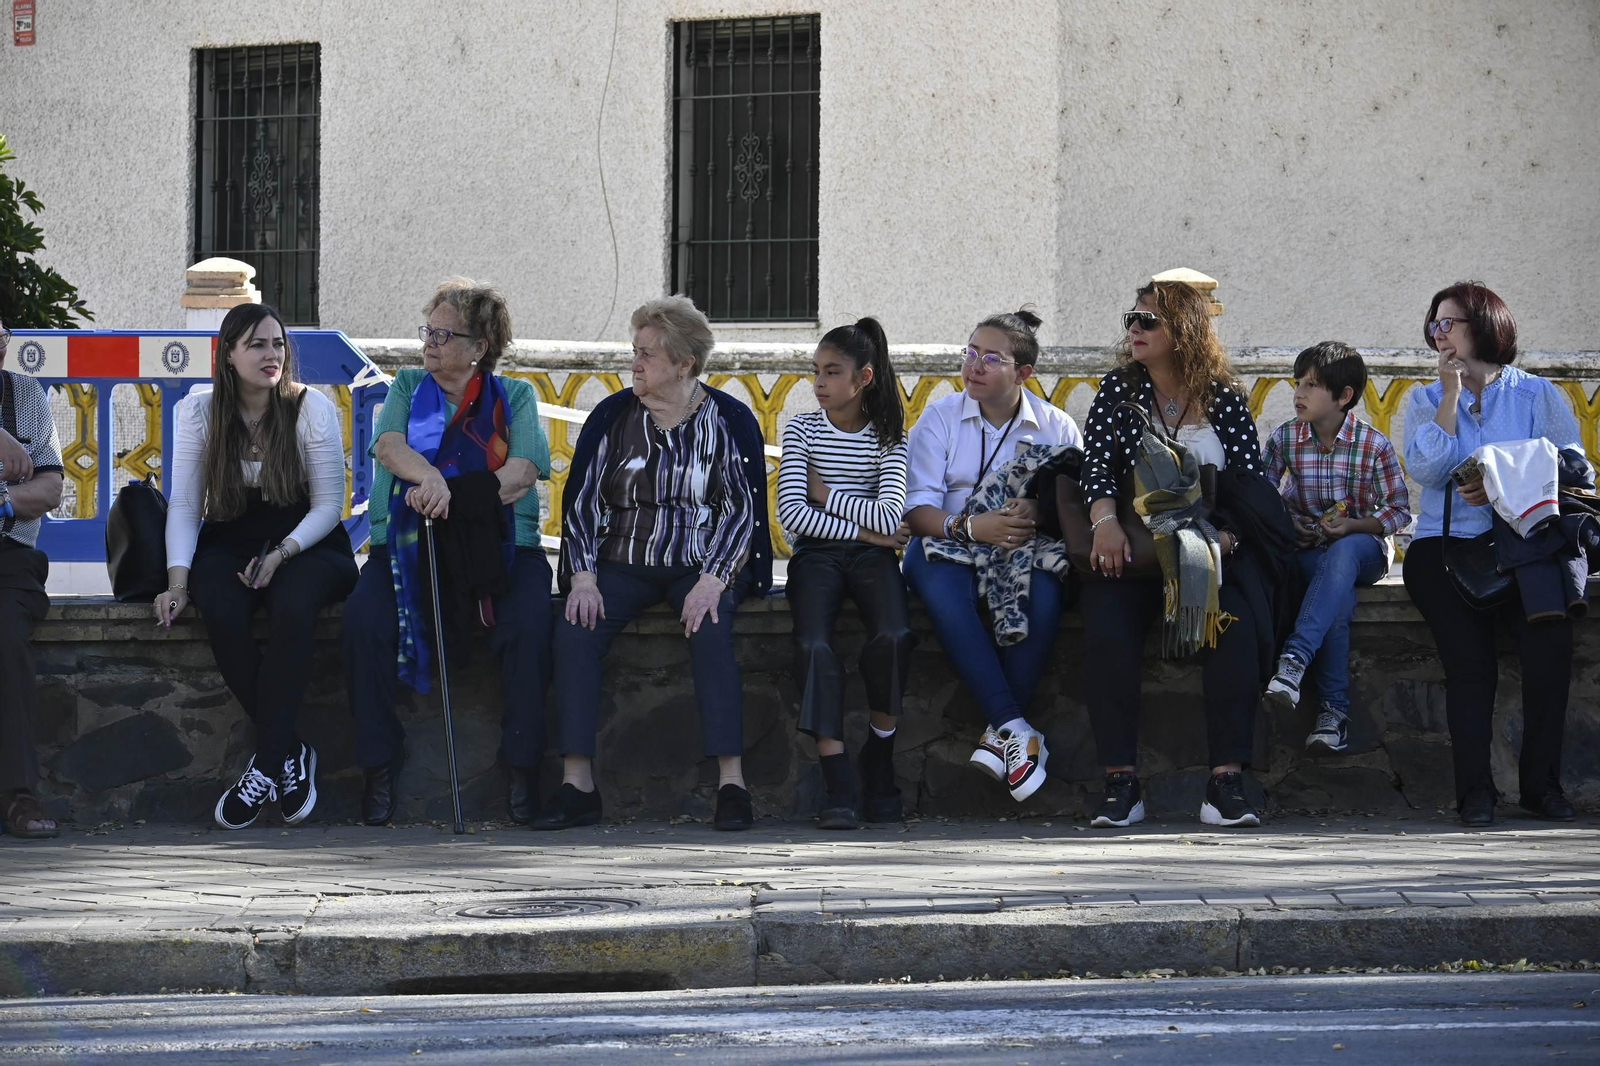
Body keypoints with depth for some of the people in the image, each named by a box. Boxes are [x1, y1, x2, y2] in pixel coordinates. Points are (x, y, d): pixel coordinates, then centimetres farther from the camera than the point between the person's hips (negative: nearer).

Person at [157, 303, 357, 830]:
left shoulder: (311, 408, -5)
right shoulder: (199, 411, 1)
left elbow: (328, 504, -4)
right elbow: (184, 504, -2)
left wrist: (281, 554, -20)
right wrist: (178, 581, -16)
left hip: (305, 542, -2)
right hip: (228, 543, 2)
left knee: (292, 606, -36)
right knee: (221, 613, -33)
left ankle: (265, 763, -28)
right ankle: (289, 753, -21)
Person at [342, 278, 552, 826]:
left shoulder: (514, 396, 12)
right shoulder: (408, 387, 16)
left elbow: (525, 468, -5)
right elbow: (389, 444, -4)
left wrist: (453, 491, -19)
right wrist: (430, 479, -27)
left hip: (499, 544, -1)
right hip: (408, 540, 1)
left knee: (528, 620, -31)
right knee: (364, 619, -28)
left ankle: (522, 764, -20)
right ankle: (379, 762, -18)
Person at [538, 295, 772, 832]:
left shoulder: (728, 419, 0)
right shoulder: (613, 415, 6)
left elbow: (744, 510, -4)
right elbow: (582, 501, 5)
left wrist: (713, 581, -19)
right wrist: (583, 578, -10)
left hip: (702, 566, -2)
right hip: (623, 564, 2)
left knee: (709, 631, -34)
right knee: (574, 631, -26)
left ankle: (732, 785, -34)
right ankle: (577, 786, -27)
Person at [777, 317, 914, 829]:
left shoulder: (889, 437, 5)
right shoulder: (803, 429, 5)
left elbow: (890, 517, -9)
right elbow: (792, 513, -6)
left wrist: (827, 493, -5)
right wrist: (864, 529, -9)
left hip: (871, 557, 0)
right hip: (815, 555, 0)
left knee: (894, 637, -30)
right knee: (814, 644, -30)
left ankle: (879, 755, -6)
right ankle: (838, 785, -31)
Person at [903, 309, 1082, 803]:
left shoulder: (1056, 427, 8)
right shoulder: (940, 419, 6)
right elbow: (917, 510, -4)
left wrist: (1040, 512, -23)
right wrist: (969, 527, -23)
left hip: (1026, 548, 0)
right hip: (950, 542, 0)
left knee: (1042, 594, -36)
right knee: (942, 589, -37)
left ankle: (1001, 731, -25)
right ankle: (1016, 729, -35)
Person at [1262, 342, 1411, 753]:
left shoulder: (1374, 445, -5)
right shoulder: (1285, 439, 1)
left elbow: (1400, 510, -2)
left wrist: (1353, 526, -18)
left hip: (1362, 544, -1)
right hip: (1307, 549, 1)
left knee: (1342, 555, -41)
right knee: (1340, 597, -35)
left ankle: (1295, 658, -52)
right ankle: (1333, 710, -37)